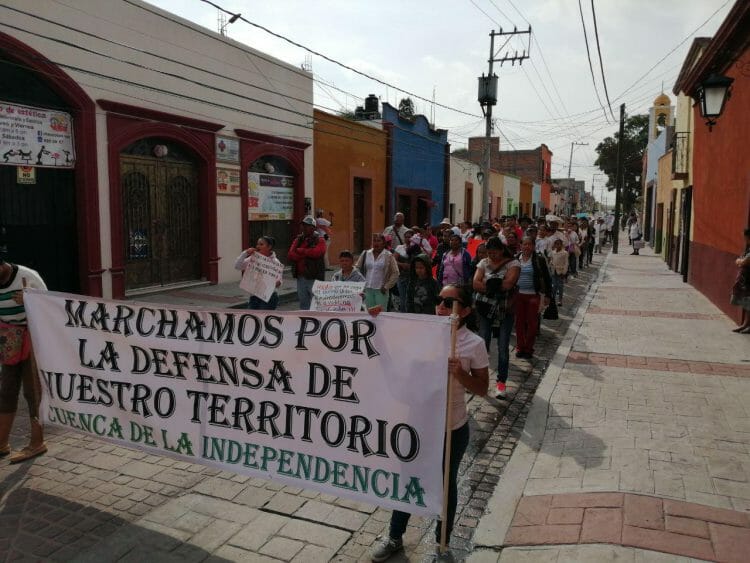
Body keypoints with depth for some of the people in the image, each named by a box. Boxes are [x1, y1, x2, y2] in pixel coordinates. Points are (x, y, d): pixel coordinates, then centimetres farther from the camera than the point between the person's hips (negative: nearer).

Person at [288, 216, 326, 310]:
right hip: (300, 276, 6)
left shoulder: (319, 240, -2)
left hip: (314, 277, -6)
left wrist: (300, 250, -9)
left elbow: (316, 252, -23)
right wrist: (306, 254, -12)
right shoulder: (298, 239, 13)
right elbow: (290, 255, 1)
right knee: (303, 303, 15)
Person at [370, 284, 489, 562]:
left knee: (445, 484, 18)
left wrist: (459, 374, -26)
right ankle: (394, 537, 42)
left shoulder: (474, 344, -13)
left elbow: (482, 390, -7)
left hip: (452, 429, -2)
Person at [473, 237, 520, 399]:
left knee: (503, 348, 2)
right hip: (485, 309, 2)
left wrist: (488, 285, -10)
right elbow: (476, 284, -8)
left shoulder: (513, 263, -2)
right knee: (483, 345, 2)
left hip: (505, 311, -2)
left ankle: (501, 382, 13)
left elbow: (509, 283, -19)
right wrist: (494, 287, -17)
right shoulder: (484, 263, 6)